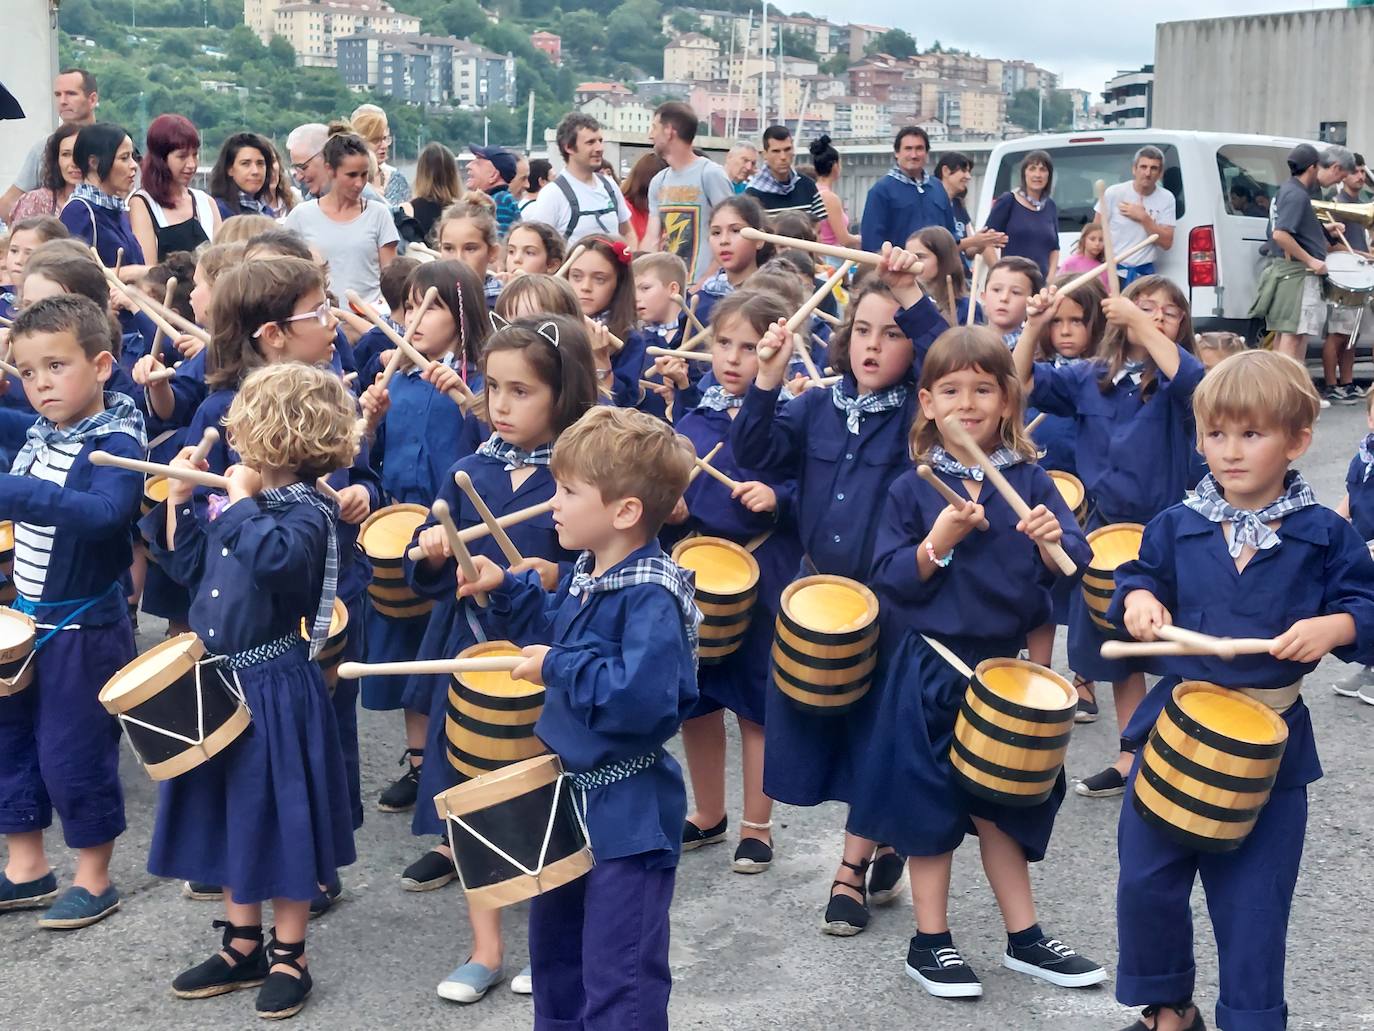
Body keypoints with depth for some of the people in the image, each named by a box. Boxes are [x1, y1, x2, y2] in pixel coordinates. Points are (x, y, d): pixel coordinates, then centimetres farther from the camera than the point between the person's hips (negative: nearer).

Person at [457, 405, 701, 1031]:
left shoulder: (652, 599, -25)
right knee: (553, 954, 25)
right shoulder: (584, 576, 3)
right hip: (566, 795, 10)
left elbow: (645, 701, -36)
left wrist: (558, 670, -26)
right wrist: (505, 591, 6)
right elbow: (556, 636, 21)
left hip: (628, 818, -10)